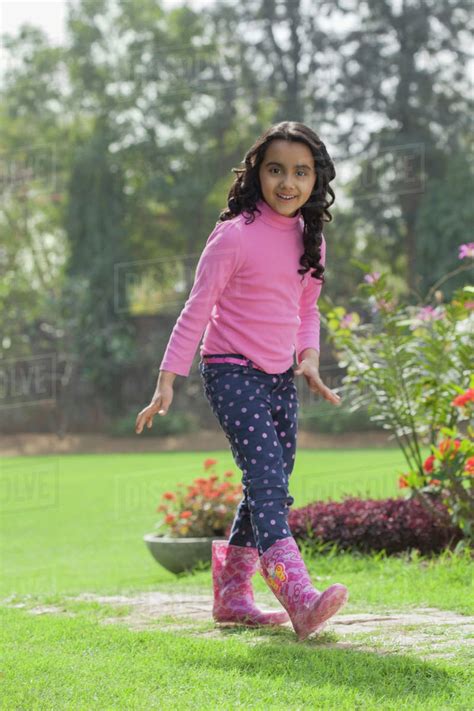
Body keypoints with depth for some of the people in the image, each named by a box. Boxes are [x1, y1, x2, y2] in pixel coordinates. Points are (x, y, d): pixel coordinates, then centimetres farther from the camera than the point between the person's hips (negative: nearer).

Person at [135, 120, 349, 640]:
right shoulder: (235, 235, -13)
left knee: (270, 489, 10)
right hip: (232, 372, -7)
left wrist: (309, 357, 3)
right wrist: (167, 382, -12)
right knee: (267, 480, -19)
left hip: (280, 378, 7)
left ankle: (231, 593, 23)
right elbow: (197, 309, -10)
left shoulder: (310, 240, 8)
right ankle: (299, 598, -30)